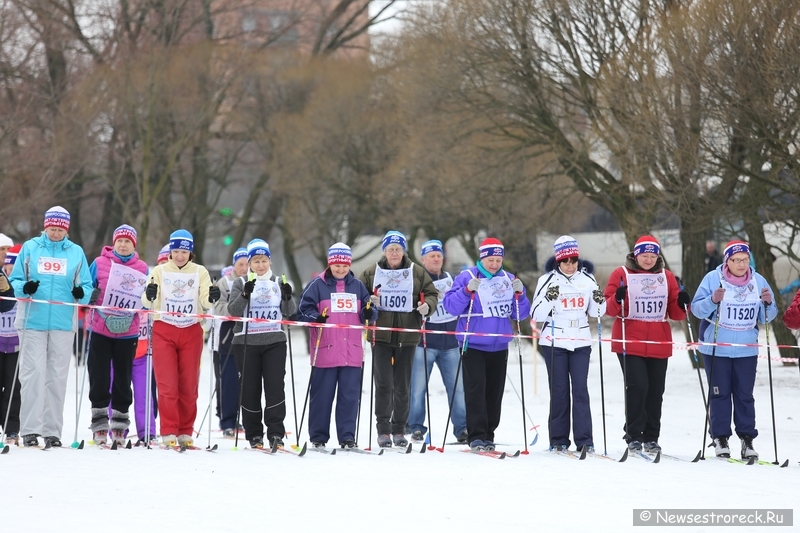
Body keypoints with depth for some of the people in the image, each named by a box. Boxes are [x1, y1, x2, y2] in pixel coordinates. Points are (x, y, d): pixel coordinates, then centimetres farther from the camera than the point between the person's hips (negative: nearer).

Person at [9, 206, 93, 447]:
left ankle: (52, 430, 7)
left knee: (57, 377, 2)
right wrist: (24, 288, -13)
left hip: (63, 323, 1)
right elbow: (15, 280, 8)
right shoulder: (30, 248, 8)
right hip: (32, 321, -1)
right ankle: (30, 429, -7)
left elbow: (87, 286, 9)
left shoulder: (76, 253, 10)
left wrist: (81, 292, -13)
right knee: (33, 373, -8)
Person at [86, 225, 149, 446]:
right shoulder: (100, 263, 0)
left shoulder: (142, 269, 6)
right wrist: (90, 296, -14)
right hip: (100, 330, -1)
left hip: (127, 332, 1)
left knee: (123, 378, 6)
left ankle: (119, 425, 14)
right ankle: (99, 424, 6)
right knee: (99, 377, 0)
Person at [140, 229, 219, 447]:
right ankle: (168, 433, -3)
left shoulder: (200, 272, 6)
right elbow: (147, 303, -6)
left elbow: (205, 302, -5)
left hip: (191, 332, 1)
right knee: (167, 385, -7)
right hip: (164, 331, -1)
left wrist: (212, 297, -28)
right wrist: (149, 296, -29)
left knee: (189, 386, 2)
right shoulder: (159, 271, 4)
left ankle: (185, 432, 10)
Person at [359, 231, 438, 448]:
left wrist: (427, 306, -12)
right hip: (381, 336, -1)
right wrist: (368, 302, -12)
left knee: (403, 386, 6)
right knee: (383, 384, -6)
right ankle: (383, 430, -1)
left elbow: (432, 295, 10)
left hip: (407, 337, 1)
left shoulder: (418, 273, 8)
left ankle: (399, 430, 15)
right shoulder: (371, 273, 7)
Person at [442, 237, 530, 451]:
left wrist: (519, 295, -7)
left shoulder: (508, 280, 10)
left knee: (494, 392, 6)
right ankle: (476, 435, -12)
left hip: (499, 347, 4)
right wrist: (467, 291, -23)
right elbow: (451, 306, -9)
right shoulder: (466, 277, -2)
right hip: (473, 345, -4)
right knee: (476, 389, -12)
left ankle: (488, 434, 13)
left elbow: (520, 314, 11)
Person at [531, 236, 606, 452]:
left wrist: (599, 301, -8)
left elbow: (596, 313, 13)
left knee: (580, 390, -4)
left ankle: (584, 440, -4)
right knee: (559, 391, 0)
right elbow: (536, 315, -6)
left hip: (581, 342, 2)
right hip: (554, 343, -2)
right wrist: (549, 299, -21)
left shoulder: (587, 279, 6)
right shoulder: (548, 280, -2)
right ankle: (559, 440, 5)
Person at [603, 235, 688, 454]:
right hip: (630, 343, -4)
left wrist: (681, 304, -8)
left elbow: (674, 313, 13)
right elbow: (609, 308, -1)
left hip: (659, 345, 4)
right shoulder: (622, 274, 2)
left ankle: (651, 438, 12)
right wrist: (617, 299, -22)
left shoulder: (667, 277, 12)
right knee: (637, 387, -14)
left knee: (655, 392, 4)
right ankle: (633, 436, -5)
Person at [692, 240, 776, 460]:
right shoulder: (713, 279, -6)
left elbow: (766, 317, 8)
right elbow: (697, 309, -8)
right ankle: (720, 438, 9)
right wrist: (712, 300, -26)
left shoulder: (758, 281, 3)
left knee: (745, 395, 3)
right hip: (716, 349, -2)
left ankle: (747, 439, 7)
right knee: (720, 394, 2)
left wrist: (768, 303, -13)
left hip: (747, 349, 2)